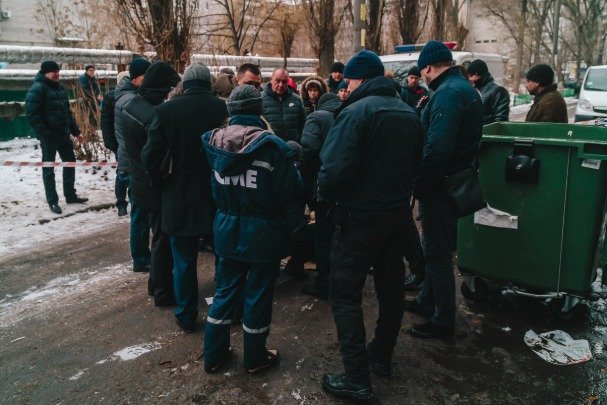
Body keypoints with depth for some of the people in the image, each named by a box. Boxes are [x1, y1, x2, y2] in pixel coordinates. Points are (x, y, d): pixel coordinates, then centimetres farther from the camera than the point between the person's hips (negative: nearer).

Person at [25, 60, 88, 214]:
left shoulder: (59, 87, 13)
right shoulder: (37, 89, -13)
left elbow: (67, 111, 19)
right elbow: (32, 115, -18)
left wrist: (75, 131, 17)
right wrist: (44, 134, -24)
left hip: (63, 133, 8)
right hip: (48, 136, -8)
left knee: (70, 162, 14)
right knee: (49, 168, 2)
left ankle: (71, 195, 26)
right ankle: (52, 201, 11)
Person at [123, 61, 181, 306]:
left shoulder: (132, 105, 3)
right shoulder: (155, 115, -26)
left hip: (139, 183, 9)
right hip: (157, 188, -9)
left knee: (159, 236, 23)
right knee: (163, 240, 6)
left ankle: (156, 283, 37)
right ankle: (163, 293, 20)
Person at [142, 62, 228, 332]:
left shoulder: (166, 111, -10)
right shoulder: (225, 110, -9)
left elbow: (150, 156, -11)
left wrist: (163, 184, 5)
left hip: (179, 199, -1)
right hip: (220, 198, 1)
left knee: (184, 260, 14)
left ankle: (186, 315, 25)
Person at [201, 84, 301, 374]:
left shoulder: (214, 141, -4)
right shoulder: (272, 145, -19)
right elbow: (291, 192, -16)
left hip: (226, 229, 4)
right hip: (263, 232, -4)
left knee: (225, 292, 19)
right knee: (258, 295, 12)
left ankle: (214, 355, 30)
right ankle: (255, 358, 28)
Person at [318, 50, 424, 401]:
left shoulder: (356, 112, -15)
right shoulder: (409, 113, 10)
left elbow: (336, 169, -24)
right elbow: (416, 164, 14)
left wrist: (325, 195, -5)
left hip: (361, 217, -8)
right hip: (399, 213, 8)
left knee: (345, 293, 1)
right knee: (391, 287, 17)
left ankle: (357, 378, 3)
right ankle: (382, 357, 33)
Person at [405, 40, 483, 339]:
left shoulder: (448, 93, -20)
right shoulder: (465, 88, 14)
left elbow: (437, 149, -30)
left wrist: (420, 187, -20)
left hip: (441, 186, -10)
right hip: (456, 181, 10)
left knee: (437, 253, 1)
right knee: (434, 247, 21)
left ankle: (443, 320, 14)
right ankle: (427, 301, 37)